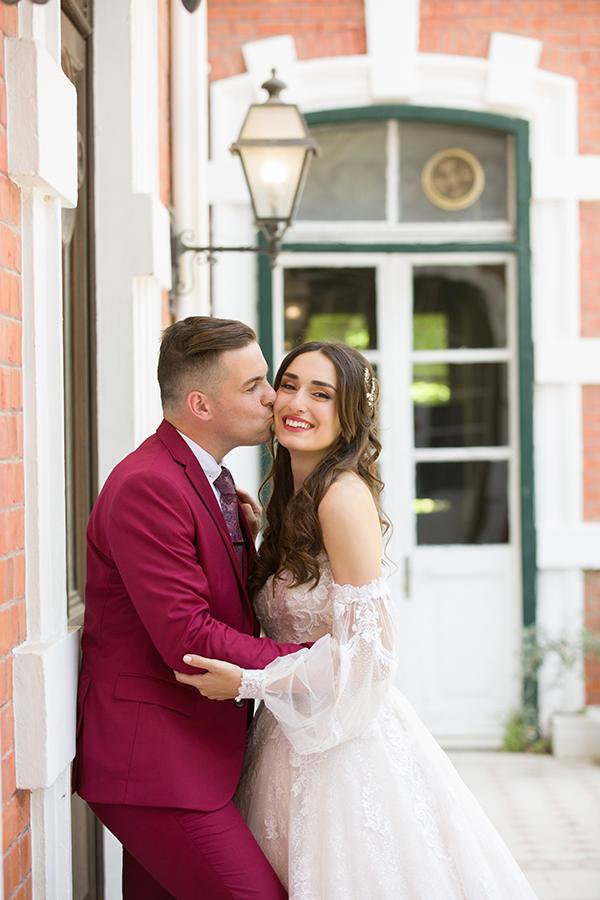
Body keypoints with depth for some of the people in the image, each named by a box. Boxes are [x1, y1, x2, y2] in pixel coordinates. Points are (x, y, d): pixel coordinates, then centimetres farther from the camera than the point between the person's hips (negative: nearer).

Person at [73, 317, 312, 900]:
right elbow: (188, 640, -22)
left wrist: (245, 538, 0)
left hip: (194, 753, 10)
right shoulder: (147, 487, -18)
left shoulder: (207, 481, 15)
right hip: (154, 764, -10)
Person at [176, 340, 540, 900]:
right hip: (296, 739, 9)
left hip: (345, 743, -9)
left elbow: (369, 646, -21)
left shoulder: (345, 495, -17)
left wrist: (249, 683, -20)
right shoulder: (293, 497, 11)